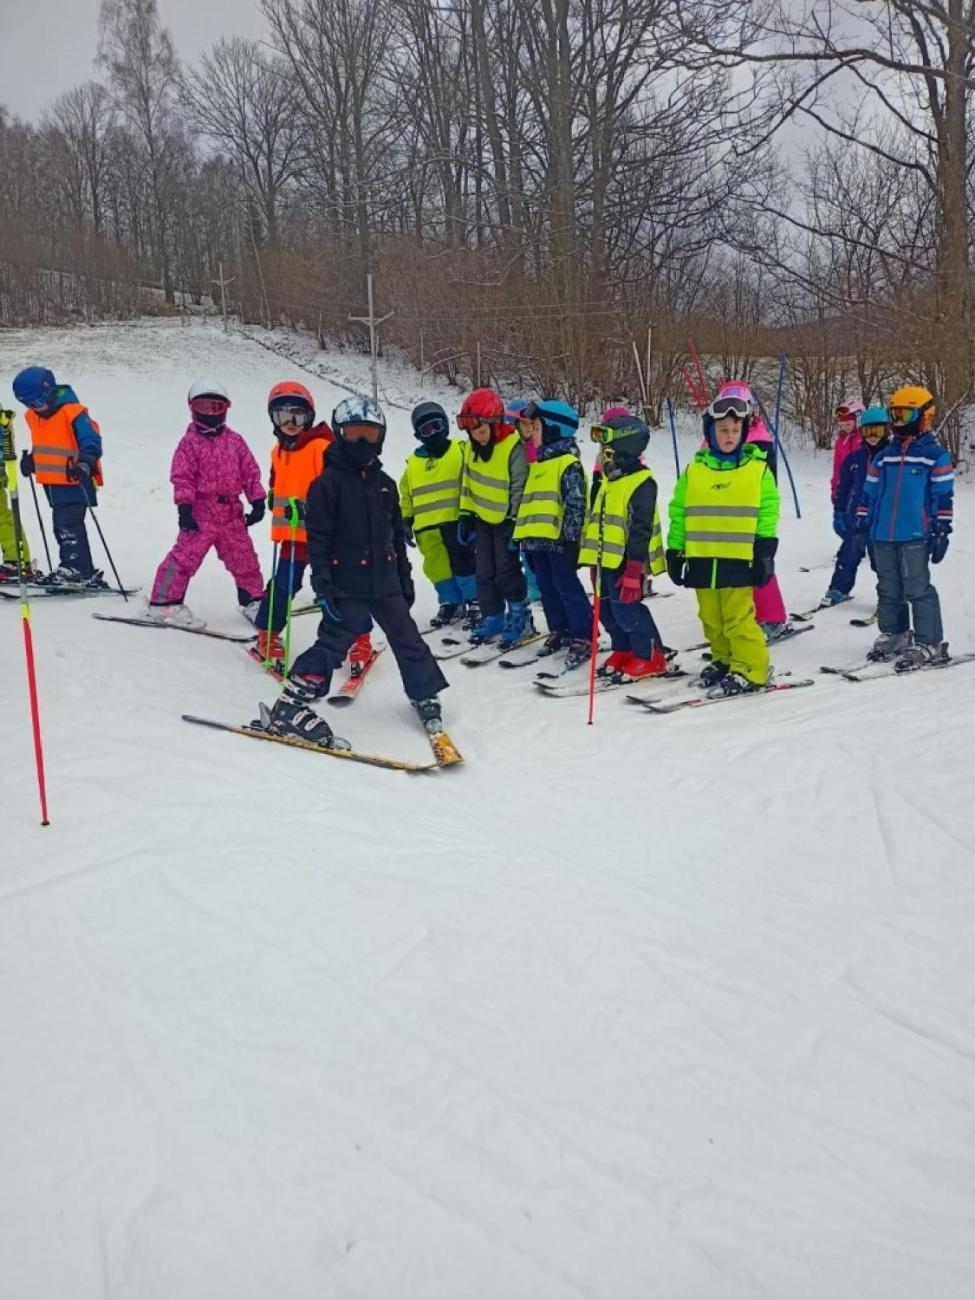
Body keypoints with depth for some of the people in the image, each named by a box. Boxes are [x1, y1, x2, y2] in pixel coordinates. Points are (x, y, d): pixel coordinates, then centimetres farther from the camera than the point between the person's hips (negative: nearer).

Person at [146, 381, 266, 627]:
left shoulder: (235, 441, 9)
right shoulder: (190, 442, -1)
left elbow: (250, 472, 11)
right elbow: (182, 477, -7)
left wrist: (257, 501, 5)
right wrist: (184, 507, -16)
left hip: (231, 512, 4)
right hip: (201, 512, -4)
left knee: (244, 558, 11)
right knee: (185, 556, -7)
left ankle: (252, 600, 27)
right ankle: (163, 602, 1)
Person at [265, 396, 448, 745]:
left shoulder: (384, 483, 13)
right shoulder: (328, 483, -7)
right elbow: (317, 537, -10)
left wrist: (404, 578, 17)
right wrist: (322, 584, -16)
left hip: (385, 582, 6)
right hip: (347, 585, -6)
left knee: (408, 641, 13)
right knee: (332, 644, -9)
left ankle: (425, 698, 30)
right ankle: (290, 708, -4)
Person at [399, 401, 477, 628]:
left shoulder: (461, 452, 1)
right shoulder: (413, 463, 15)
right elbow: (406, 494, 22)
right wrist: (405, 520, 14)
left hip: (456, 521, -5)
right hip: (427, 527, 5)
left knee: (463, 564, -4)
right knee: (436, 567, 7)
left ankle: (473, 602, 6)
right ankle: (450, 603, 20)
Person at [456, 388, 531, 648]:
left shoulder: (514, 448, -22)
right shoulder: (474, 446, 0)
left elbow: (520, 489, -19)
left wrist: (516, 525, -18)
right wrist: (465, 516, 10)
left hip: (506, 520, -7)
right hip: (482, 518, 7)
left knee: (507, 572, -3)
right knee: (485, 573, 11)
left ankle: (519, 618, 13)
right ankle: (493, 619, 22)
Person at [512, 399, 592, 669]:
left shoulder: (568, 463, -10)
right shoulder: (538, 463, 18)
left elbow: (576, 504, -15)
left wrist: (571, 538, -19)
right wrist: (523, 535, 22)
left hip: (558, 540, -9)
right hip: (537, 539, 9)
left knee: (568, 588, -5)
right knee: (548, 589, 14)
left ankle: (582, 638, 1)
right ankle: (559, 632, 25)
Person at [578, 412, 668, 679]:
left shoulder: (642, 483, -14)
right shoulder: (609, 479, 16)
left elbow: (641, 529, -19)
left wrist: (633, 569, -22)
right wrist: (595, 561, 22)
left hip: (626, 561, -9)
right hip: (606, 559, 9)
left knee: (627, 611, -7)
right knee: (607, 610, 13)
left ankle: (650, 656, 6)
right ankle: (624, 650, 27)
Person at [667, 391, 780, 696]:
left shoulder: (757, 469, 3)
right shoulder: (694, 470, 8)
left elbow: (768, 513, 3)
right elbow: (678, 512, 12)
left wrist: (765, 552, -3)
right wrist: (674, 551, 9)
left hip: (738, 559, -3)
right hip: (701, 559, 4)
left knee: (739, 618, -7)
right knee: (712, 619, 11)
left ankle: (750, 670, 4)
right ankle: (723, 660, 27)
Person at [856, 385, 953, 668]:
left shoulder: (936, 455, -1)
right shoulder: (883, 456, 13)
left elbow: (943, 496, -3)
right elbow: (869, 492, 17)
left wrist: (942, 531, -7)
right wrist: (862, 523, 13)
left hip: (914, 536, -5)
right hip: (882, 536, 6)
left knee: (918, 590, -6)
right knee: (888, 590, 13)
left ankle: (929, 644, -2)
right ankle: (893, 634, 26)